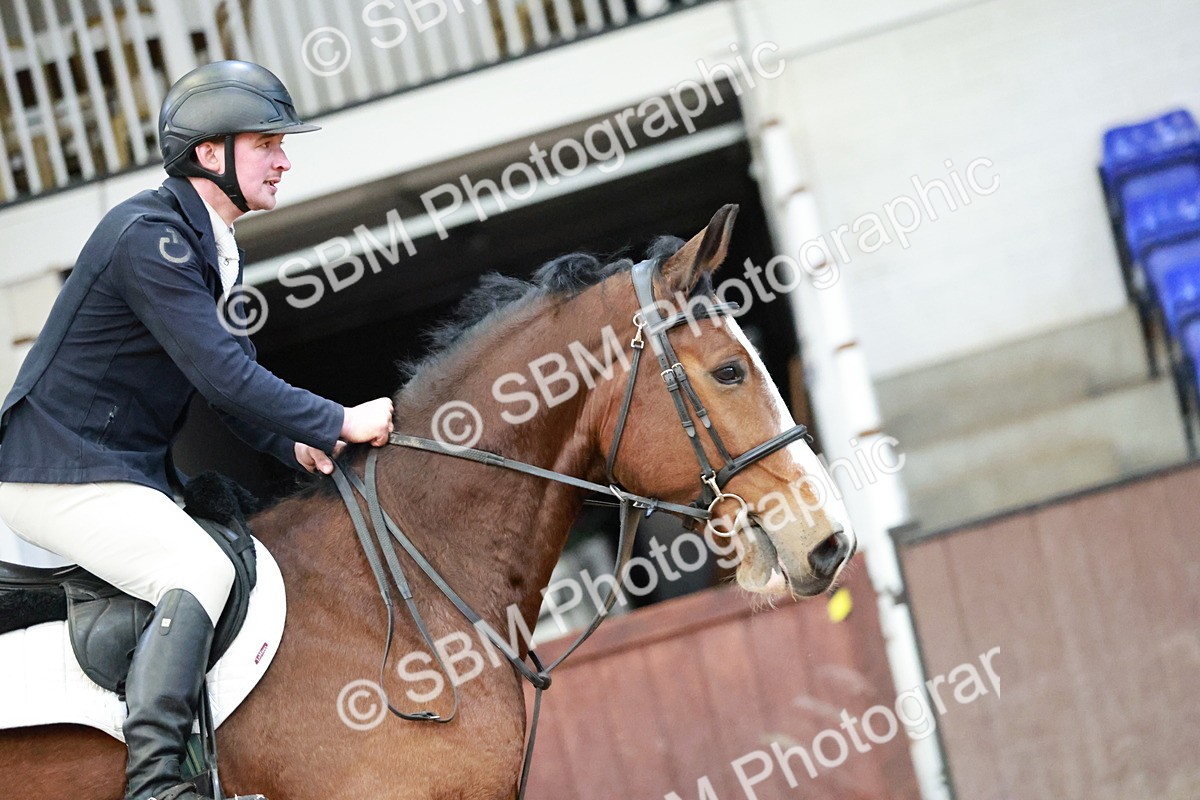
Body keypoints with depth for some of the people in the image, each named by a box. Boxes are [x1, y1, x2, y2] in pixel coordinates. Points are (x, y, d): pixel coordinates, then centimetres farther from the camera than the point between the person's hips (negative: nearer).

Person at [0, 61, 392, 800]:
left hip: (130, 470, 11)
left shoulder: (215, 248, 11)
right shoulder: (151, 235, -21)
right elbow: (221, 373, -27)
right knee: (200, 571, -25)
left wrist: (295, 445, -3)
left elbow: (230, 370, 14)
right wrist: (338, 424, -21)